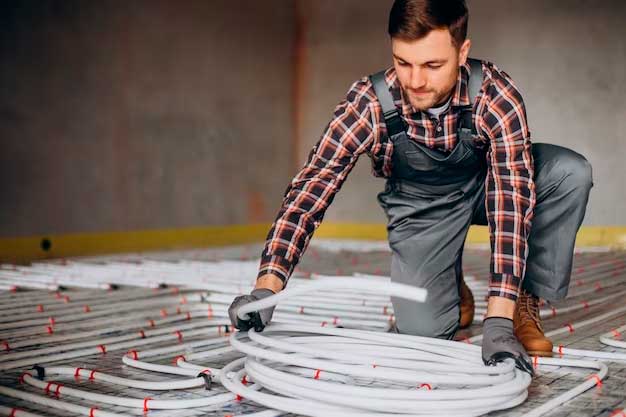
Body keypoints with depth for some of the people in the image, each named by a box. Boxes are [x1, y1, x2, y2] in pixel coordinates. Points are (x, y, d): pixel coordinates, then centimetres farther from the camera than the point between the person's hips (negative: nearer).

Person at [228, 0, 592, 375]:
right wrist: (267, 287, -44)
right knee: (422, 330, -19)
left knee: (570, 172, -29)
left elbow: (511, 198, -38)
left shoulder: (496, 95, -33)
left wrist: (498, 321, -45)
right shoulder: (368, 103, -30)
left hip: (485, 184, 1)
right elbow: (311, 188, -31)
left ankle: (526, 297, -7)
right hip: (421, 204, 0)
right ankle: (453, 287, 18)